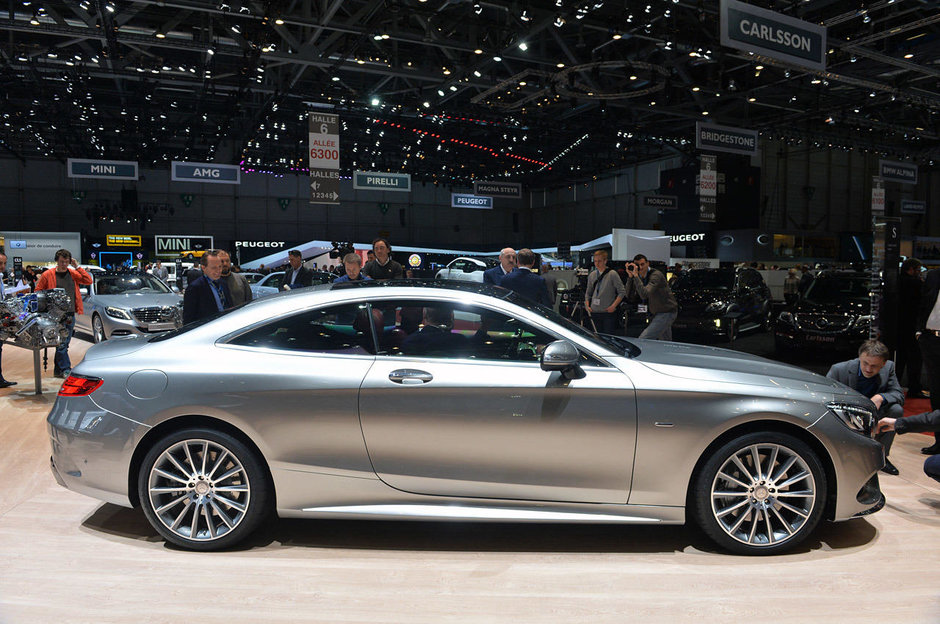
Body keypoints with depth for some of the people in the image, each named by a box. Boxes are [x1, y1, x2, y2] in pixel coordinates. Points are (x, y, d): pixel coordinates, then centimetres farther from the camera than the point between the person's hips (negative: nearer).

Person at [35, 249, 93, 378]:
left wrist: (77, 267, -4)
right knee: (61, 344, -10)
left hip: (71, 315, 5)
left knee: (65, 344, 10)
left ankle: (58, 370, 20)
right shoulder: (48, 275, -1)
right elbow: (38, 293, 3)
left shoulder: (73, 274, 10)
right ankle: (65, 369, -7)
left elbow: (89, 280, 0)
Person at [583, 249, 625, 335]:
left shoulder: (612, 274, -5)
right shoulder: (592, 275, 9)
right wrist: (587, 305, 5)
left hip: (608, 312, -4)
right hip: (595, 312, 5)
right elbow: (588, 292, 20)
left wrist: (613, 306, -12)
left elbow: (622, 292, -5)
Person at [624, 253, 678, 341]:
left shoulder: (656, 275, -18)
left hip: (666, 313, -9)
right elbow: (630, 297, -4)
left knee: (643, 339, -17)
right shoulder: (639, 278, 6)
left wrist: (636, 275, -30)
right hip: (656, 314, 9)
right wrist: (630, 276, -10)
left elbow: (644, 294, -32)